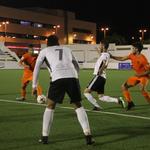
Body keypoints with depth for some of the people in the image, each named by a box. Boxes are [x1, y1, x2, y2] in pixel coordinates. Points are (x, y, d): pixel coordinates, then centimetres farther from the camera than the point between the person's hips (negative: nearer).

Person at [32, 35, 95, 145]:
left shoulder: (44, 51, 24)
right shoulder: (67, 49, 31)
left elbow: (36, 68, 21)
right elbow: (77, 66, 35)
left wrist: (34, 85, 26)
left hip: (58, 79, -2)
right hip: (73, 78, 2)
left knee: (50, 107, 16)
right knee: (78, 106, 16)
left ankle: (45, 137, 15)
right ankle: (88, 136, 8)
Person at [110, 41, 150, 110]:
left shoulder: (143, 59, -24)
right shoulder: (132, 55, -2)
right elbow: (122, 58, 7)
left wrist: (140, 74, -24)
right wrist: (112, 56, 2)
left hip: (144, 76, -8)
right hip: (137, 75, 8)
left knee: (142, 89, -35)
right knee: (124, 86, 4)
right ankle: (130, 103, 10)